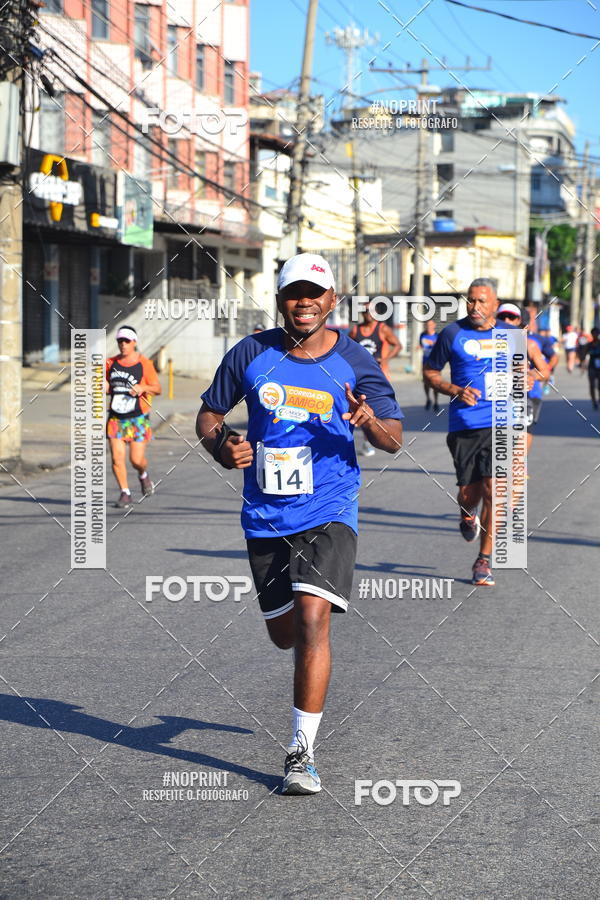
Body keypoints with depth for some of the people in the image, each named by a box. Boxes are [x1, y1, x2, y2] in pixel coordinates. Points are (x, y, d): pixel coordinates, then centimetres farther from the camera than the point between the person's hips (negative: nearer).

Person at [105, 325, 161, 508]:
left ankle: (143, 475, 31)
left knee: (136, 459, -4)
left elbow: (158, 389, -3)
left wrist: (143, 388, -23)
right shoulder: (111, 363, 6)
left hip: (138, 419, -3)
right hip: (116, 418, 3)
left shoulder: (144, 364, -5)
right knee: (117, 458, -7)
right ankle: (125, 493, 6)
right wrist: (103, 386, -7)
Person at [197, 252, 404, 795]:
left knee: (312, 620, -20)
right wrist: (222, 447, -10)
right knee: (284, 633, 10)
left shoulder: (354, 362, -3)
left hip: (329, 511, -3)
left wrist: (371, 421, -26)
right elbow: (209, 413, 12)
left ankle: (302, 754, -14)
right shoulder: (251, 355, 1)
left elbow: (394, 441, -2)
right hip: (266, 516, 3)